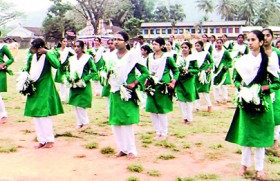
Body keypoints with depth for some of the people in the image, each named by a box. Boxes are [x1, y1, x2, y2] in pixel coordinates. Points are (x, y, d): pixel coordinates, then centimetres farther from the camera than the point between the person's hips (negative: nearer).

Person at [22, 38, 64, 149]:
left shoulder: (48, 55, -11)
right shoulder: (31, 57, 6)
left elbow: (56, 65, -30)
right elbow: (27, 70, 19)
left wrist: (47, 52, -27)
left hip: (45, 89, -7)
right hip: (34, 89, 7)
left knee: (44, 115, -8)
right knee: (35, 115, 8)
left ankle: (50, 140, 5)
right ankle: (41, 140, 18)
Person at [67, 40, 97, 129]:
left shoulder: (87, 58, -10)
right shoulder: (72, 59, 8)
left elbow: (94, 71, -10)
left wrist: (84, 79, -17)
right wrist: (68, 77, 1)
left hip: (83, 86, -6)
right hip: (73, 86, 6)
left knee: (81, 105, -6)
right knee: (75, 105, 9)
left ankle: (86, 122, 14)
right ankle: (79, 123, 24)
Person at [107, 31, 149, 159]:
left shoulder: (132, 56, -7)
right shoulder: (112, 56, 8)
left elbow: (145, 72, -7)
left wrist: (135, 83, -15)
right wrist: (109, 81, 2)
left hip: (128, 94, -6)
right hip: (115, 93, 6)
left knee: (127, 122, -4)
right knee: (115, 123, 7)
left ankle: (131, 150, 8)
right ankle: (122, 148, 19)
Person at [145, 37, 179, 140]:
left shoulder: (167, 57, -5)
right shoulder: (150, 57, 8)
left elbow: (176, 71, 1)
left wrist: (173, 82, -11)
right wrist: (147, 81, 4)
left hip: (163, 87, -5)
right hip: (152, 87, 5)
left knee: (162, 111, 0)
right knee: (152, 111, 7)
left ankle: (164, 133, 13)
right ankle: (158, 132, 20)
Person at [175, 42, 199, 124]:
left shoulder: (192, 58, -2)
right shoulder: (178, 58, 9)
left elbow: (197, 69, -4)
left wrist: (189, 71, -18)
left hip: (189, 81, -4)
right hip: (180, 81, 4)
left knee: (189, 100, 1)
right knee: (180, 99, 3)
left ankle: (189, 118, 13)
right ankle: (184, 117, 15)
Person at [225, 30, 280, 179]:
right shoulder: (243, 60, 2)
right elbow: (236, 80, 12)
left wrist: (262, 88, -16)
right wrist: (241, 87, -7)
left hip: (262, 102, -2)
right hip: (245, 101, 2)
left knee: (260, 133, 4)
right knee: (244, 132, 7)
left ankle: (259, 167, 15)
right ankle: (245, 163, 23)